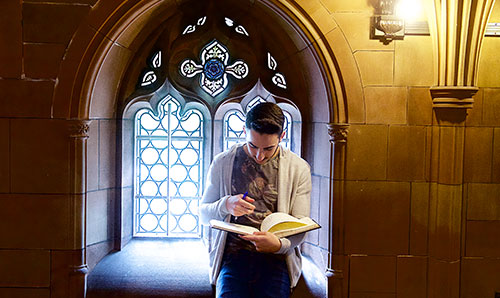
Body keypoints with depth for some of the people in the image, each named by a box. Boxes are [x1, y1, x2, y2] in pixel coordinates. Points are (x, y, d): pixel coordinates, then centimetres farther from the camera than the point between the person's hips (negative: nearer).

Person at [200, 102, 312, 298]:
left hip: (276, 261, 0)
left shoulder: (298, 169, 5)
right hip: (232, 257, 0)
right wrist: (226, 205, -11)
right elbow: (203, 215, 12)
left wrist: (280, 244, -21)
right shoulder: (222, 163, 7)